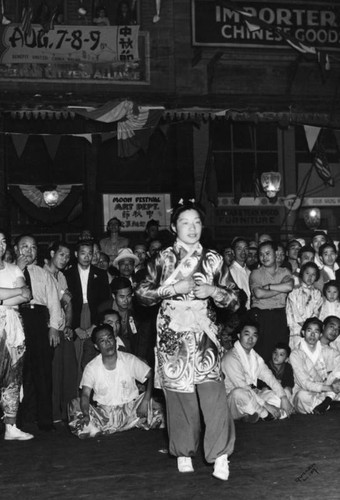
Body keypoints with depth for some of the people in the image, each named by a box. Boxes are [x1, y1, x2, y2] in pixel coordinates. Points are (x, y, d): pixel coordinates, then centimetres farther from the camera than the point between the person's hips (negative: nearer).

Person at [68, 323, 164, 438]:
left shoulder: (129, 360, -4)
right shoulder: (91, 368, -5)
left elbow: (150, 376, -6)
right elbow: (85, 394, -13)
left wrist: (145, 400, -23)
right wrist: (86, 414, -34)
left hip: (131, 410, -1)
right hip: (104, 414, 1)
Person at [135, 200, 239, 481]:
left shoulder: (212, 259, 7)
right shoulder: (163, 259, 4)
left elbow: (233, 302, 11)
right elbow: (142, 294, 0)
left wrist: (213, 291, -9)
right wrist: (173, 288, -11)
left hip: (203, 332, 1)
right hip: (172, 333, 0)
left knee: (213, 391, -12)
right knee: (179, 393, 2)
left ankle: (220, 456, -4)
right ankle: (184, 453, 19)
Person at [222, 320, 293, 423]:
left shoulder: (254, 356, 9)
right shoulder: (231, 358, -20)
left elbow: (268, 376, 5)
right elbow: (243, 388, -24)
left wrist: (284, 398, -9)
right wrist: (266, 406, -23)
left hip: (252, 396, 8)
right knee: (239, 393, -40)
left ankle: (252, 415, -13)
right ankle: (265, 414, -14)